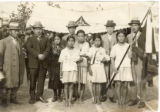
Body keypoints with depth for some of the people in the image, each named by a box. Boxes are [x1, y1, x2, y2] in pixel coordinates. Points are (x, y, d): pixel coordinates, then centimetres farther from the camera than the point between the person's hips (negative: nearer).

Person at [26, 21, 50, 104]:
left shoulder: (46, 40, 17)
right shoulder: (30, 39, 10)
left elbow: (48, 48, 4)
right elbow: (29, 48, -6)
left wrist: (43, 55, -15)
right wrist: (38, 55, -18)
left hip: (43, 63, 2)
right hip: (33, 63, -2)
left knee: (41, 80, 4)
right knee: (33, 81, 1)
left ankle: (39, 96, 14)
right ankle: (32, 97, 10)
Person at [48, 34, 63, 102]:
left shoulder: (62, 48, 1)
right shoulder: (51, 48, 4)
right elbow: (49, 57, 3)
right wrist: (49, 67, -3)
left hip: (60, 66, -1)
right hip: (53, 66, 1)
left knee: (59, 81, 2)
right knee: (53, 81, 5)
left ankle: (59, 96, 17)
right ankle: (55, 95, 19)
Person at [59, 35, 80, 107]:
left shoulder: (76, 51, 8)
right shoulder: (64, 51, 5)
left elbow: (78, 60, 14)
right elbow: (61, 62, 4)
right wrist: (61, 71, -1)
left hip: (73, 69, 1)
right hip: (65, 69, -1)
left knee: (71, 86, 1)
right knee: (66, 86, 1)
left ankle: (70, 100, 7)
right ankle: (66, 100, 9)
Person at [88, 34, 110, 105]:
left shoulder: (102, 50, 9)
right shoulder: (91, 49, 4)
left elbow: (106, 57, 11)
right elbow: (89, 59, -3)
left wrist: (104, 59, -10)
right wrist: (90, 68, -12)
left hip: (100, 67, 1)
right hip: (93, 66, -1)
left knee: (99, 83, 1)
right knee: (93, 83, 1)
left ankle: (98, 98, 9)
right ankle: (95, 98, 10)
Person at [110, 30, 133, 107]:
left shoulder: (128, 46, 9)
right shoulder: (115, 47, 6)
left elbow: (130, 56, 1)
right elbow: (112, 58, 5)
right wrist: (114, 67, -7)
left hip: (127, 67, 1)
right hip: (118, 68, -1)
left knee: (125, 85, 3)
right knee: (118, 84, -6)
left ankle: (124, 100, 16)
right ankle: (119, 101, 3)